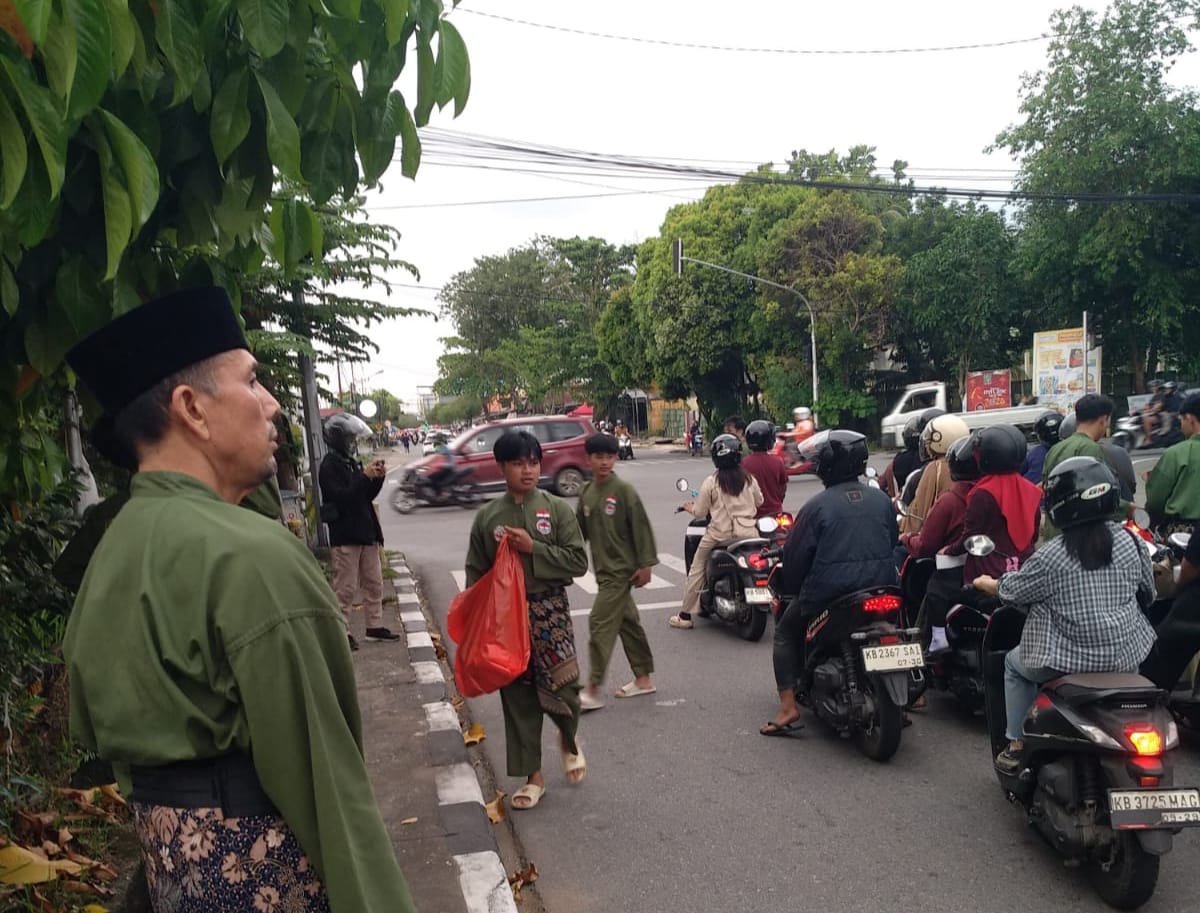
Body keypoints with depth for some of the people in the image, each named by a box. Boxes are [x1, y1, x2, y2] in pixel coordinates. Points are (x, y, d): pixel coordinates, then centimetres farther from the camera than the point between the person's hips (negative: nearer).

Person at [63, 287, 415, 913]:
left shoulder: (106, 556, 3)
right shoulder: (249, 554, -25)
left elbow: (92, 733, 12)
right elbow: (319, 773, -24)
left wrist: (162, 824, 23)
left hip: (165, 851, 8)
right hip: (263, 860, -8)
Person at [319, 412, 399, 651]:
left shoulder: (352, 462, 14)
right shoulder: (329, 466, -10)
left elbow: (368, 496, 16)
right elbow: (342, 498, -22)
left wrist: (377, 477, 0)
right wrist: (365, 476, -21)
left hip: (365, 532, 8)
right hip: (345, 535, -8)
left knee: (374, 584, 12)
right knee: (346, 588, -3)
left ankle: (375, 626, 20)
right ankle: (343, 632, 4)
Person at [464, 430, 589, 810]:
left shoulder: (557, 509, -3)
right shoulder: (487, 516, 2)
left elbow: (578, 561, -7)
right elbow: (476, 574, 8)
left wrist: (533, 548, -16)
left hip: (550, 611, -2)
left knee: (561, 688, -3)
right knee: (518, 697, 9)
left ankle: (569, 740, 32)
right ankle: (533, 776, 24)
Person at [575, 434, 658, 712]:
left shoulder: (623, 490, -13)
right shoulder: (586, 492, 7)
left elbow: (641, 527, -12)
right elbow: (580, 529, 13)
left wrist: (645, 564, -13)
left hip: (621, 569, -7)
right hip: (603, 569, 7)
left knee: (600, 623, -10)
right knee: (627, 622, 15)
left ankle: (592, 691, -5)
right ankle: (644, 679, 27)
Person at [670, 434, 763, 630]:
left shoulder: (710, 483, -9)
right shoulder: (749, 479, 1)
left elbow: (699, 512, -4)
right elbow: (759, 501, 17)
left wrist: (690, 507, 18)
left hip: (719, 535, -3)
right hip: (747, 532, 3)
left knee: (697, 569, 9)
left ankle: (685, 615, 10)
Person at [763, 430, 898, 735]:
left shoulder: (816, 506, -8)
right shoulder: (882, 500, 6)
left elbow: (795, 554, -5)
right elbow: (892, 541, 16)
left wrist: (791, 591, 11)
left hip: (829, 592, -5)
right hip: (881, 588, 5)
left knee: (785, 633, 15)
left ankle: (788, 707, 3)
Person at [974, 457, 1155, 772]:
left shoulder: (1049, 557, -18)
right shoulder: (1131, 542, -4)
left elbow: (1010, 592, -3)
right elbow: (1148, 594, 11)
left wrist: (985, 583, 18)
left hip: (1065, 660, -4)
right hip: (1125, 658, 4)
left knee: (1015, 663, 24)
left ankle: (1017, 746, 22)